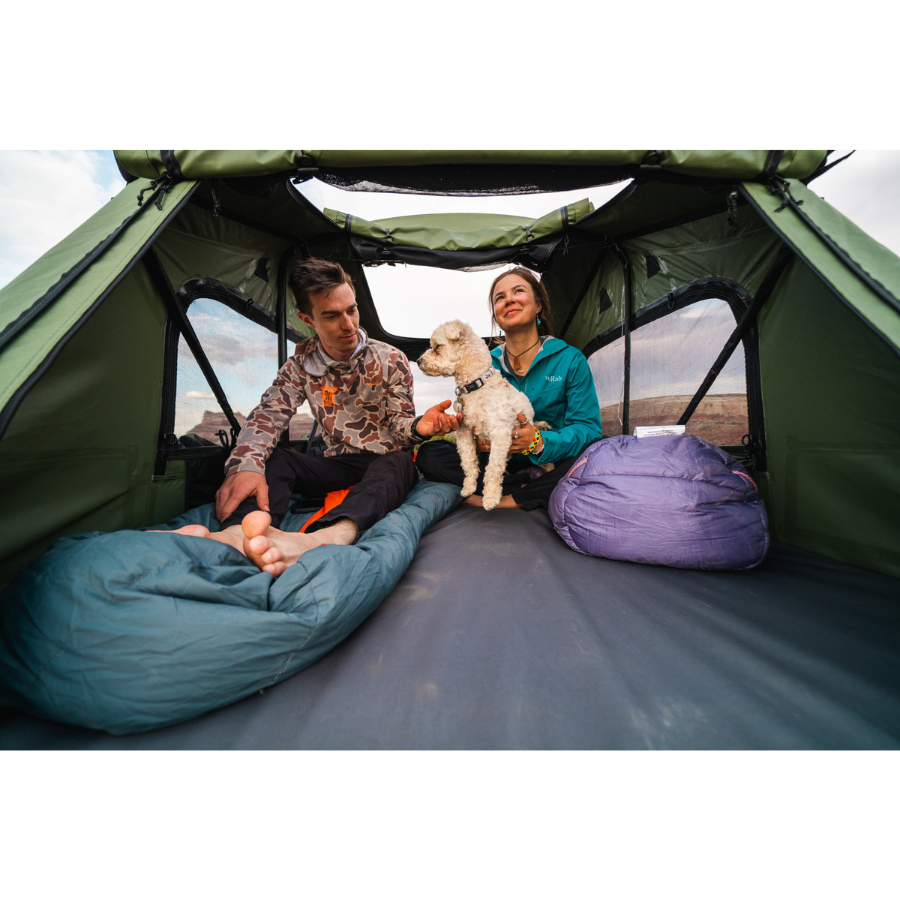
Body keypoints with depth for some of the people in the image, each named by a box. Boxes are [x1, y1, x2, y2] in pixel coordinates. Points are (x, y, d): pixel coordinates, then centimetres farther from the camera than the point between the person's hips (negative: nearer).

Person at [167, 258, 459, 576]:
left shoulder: (391, 360, -4)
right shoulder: (302, 362, 2)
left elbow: (397, 424, -4)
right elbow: (268, 415, -6)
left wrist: (418, 426, -30)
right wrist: (245, 465, -26)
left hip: (387, 463, -2)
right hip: (337, 464, 3)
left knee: (396, 463, -38)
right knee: (272, 457, -22)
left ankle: (319, 539, -66)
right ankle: (237, 532, -53)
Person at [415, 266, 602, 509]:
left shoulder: (570, 359, -2)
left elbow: (587, 427, -7)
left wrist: (540, 442, -27)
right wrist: (477, 439, -21)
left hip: (553, 465, -1)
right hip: (498, 468, 2)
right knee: (428, 454, -17)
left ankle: (509, 500, -21)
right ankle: (530, 486, -19)